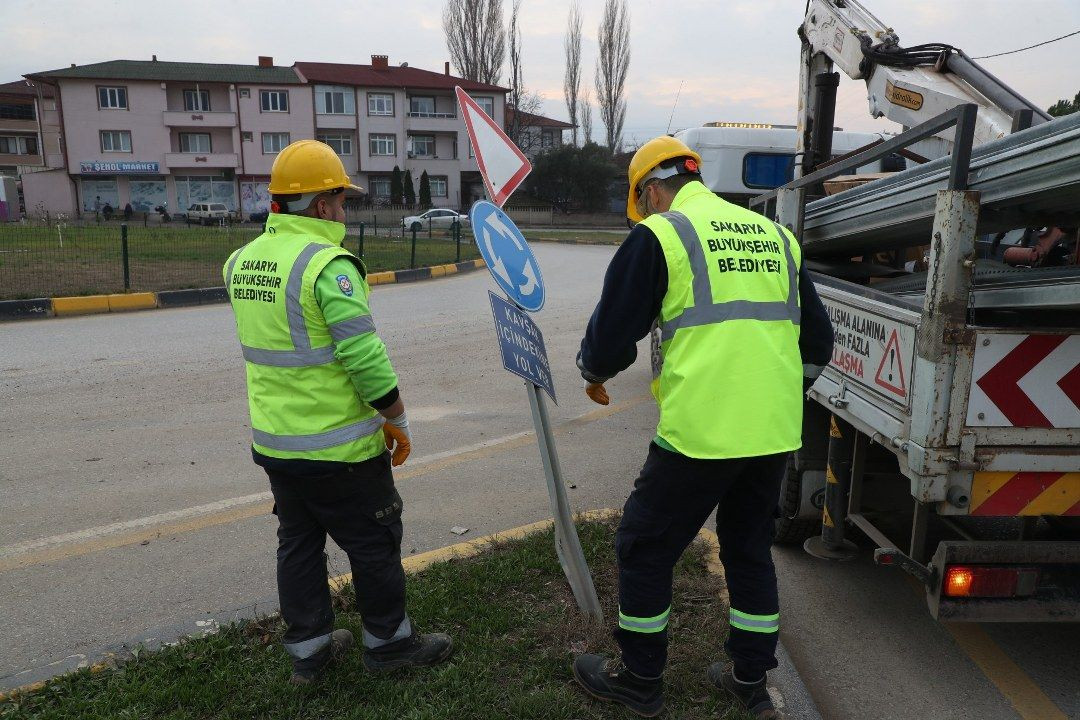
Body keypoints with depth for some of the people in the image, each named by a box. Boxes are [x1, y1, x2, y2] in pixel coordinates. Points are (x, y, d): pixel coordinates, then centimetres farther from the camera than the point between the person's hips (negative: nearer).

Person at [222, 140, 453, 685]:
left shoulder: (241, 262, 4)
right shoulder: (328, 264, -21)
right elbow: (367, 361, -22)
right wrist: (397, 421, -10)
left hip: (273, 443, 8)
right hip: (338, 447, -7)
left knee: (298, 543, 20)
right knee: (374, 544, 11)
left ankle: (308, 649, 34)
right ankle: (388, 641, 28)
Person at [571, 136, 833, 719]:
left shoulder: (657, 235, -4)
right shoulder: (776, 237, 14)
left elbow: (610, 337, -4)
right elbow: (818, 342, 18)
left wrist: (594, 374, 18)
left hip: (699, 432, -6)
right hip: (776, 435, 7)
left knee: (644, 549, 12)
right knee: (750, 549, 23)